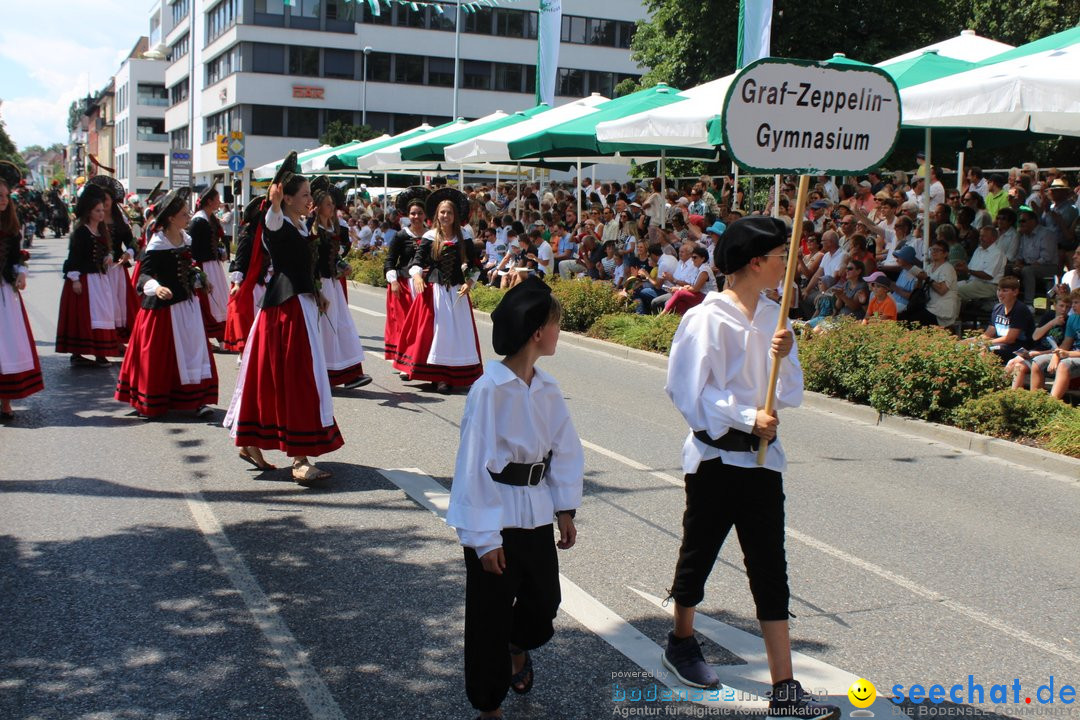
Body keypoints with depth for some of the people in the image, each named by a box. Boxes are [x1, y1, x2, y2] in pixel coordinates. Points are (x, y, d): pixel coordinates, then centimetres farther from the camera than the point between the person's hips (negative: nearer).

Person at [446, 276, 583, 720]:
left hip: (536, 515, 6)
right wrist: (484, 538, -16)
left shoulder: (547, 389, 0)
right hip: (496, 518, -6)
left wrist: (565, 510, 7)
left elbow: (566, 449, 9)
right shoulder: (489, 390, -20)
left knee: (543, 601, 18)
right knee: (490, 615, 7)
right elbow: (475, 465, -18)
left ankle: (518, 649, 51)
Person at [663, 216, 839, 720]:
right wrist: (745, 417, -19)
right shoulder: (707, 319, -13)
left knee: (770, 570, 3)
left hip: (761, 455, 5)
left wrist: (784, 357, -11)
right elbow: (688, 391, -16)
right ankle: (681, 643, 39)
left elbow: (791, 395, 7)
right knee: (699, 553, 13)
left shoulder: (772, 316, 6)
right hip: (715, 455, -5)